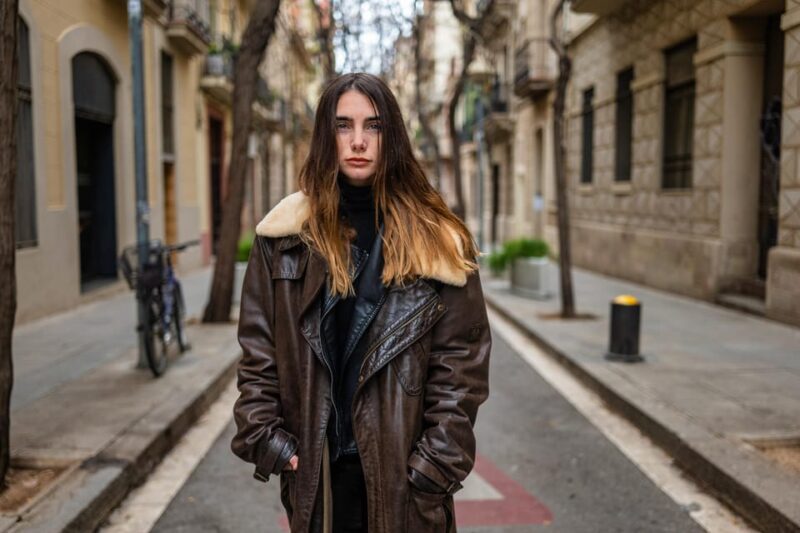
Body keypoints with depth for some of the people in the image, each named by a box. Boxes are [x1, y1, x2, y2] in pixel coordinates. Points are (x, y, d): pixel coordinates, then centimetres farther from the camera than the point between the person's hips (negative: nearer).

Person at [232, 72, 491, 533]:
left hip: (404, 469, -1)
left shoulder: (437, 240, -5)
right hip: (316, 468, 2)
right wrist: (265, 438, -4)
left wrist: (438, 463, -9)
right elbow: (258, 349, 3)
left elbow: (462, 361, -6)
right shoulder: (285, 236, -1)